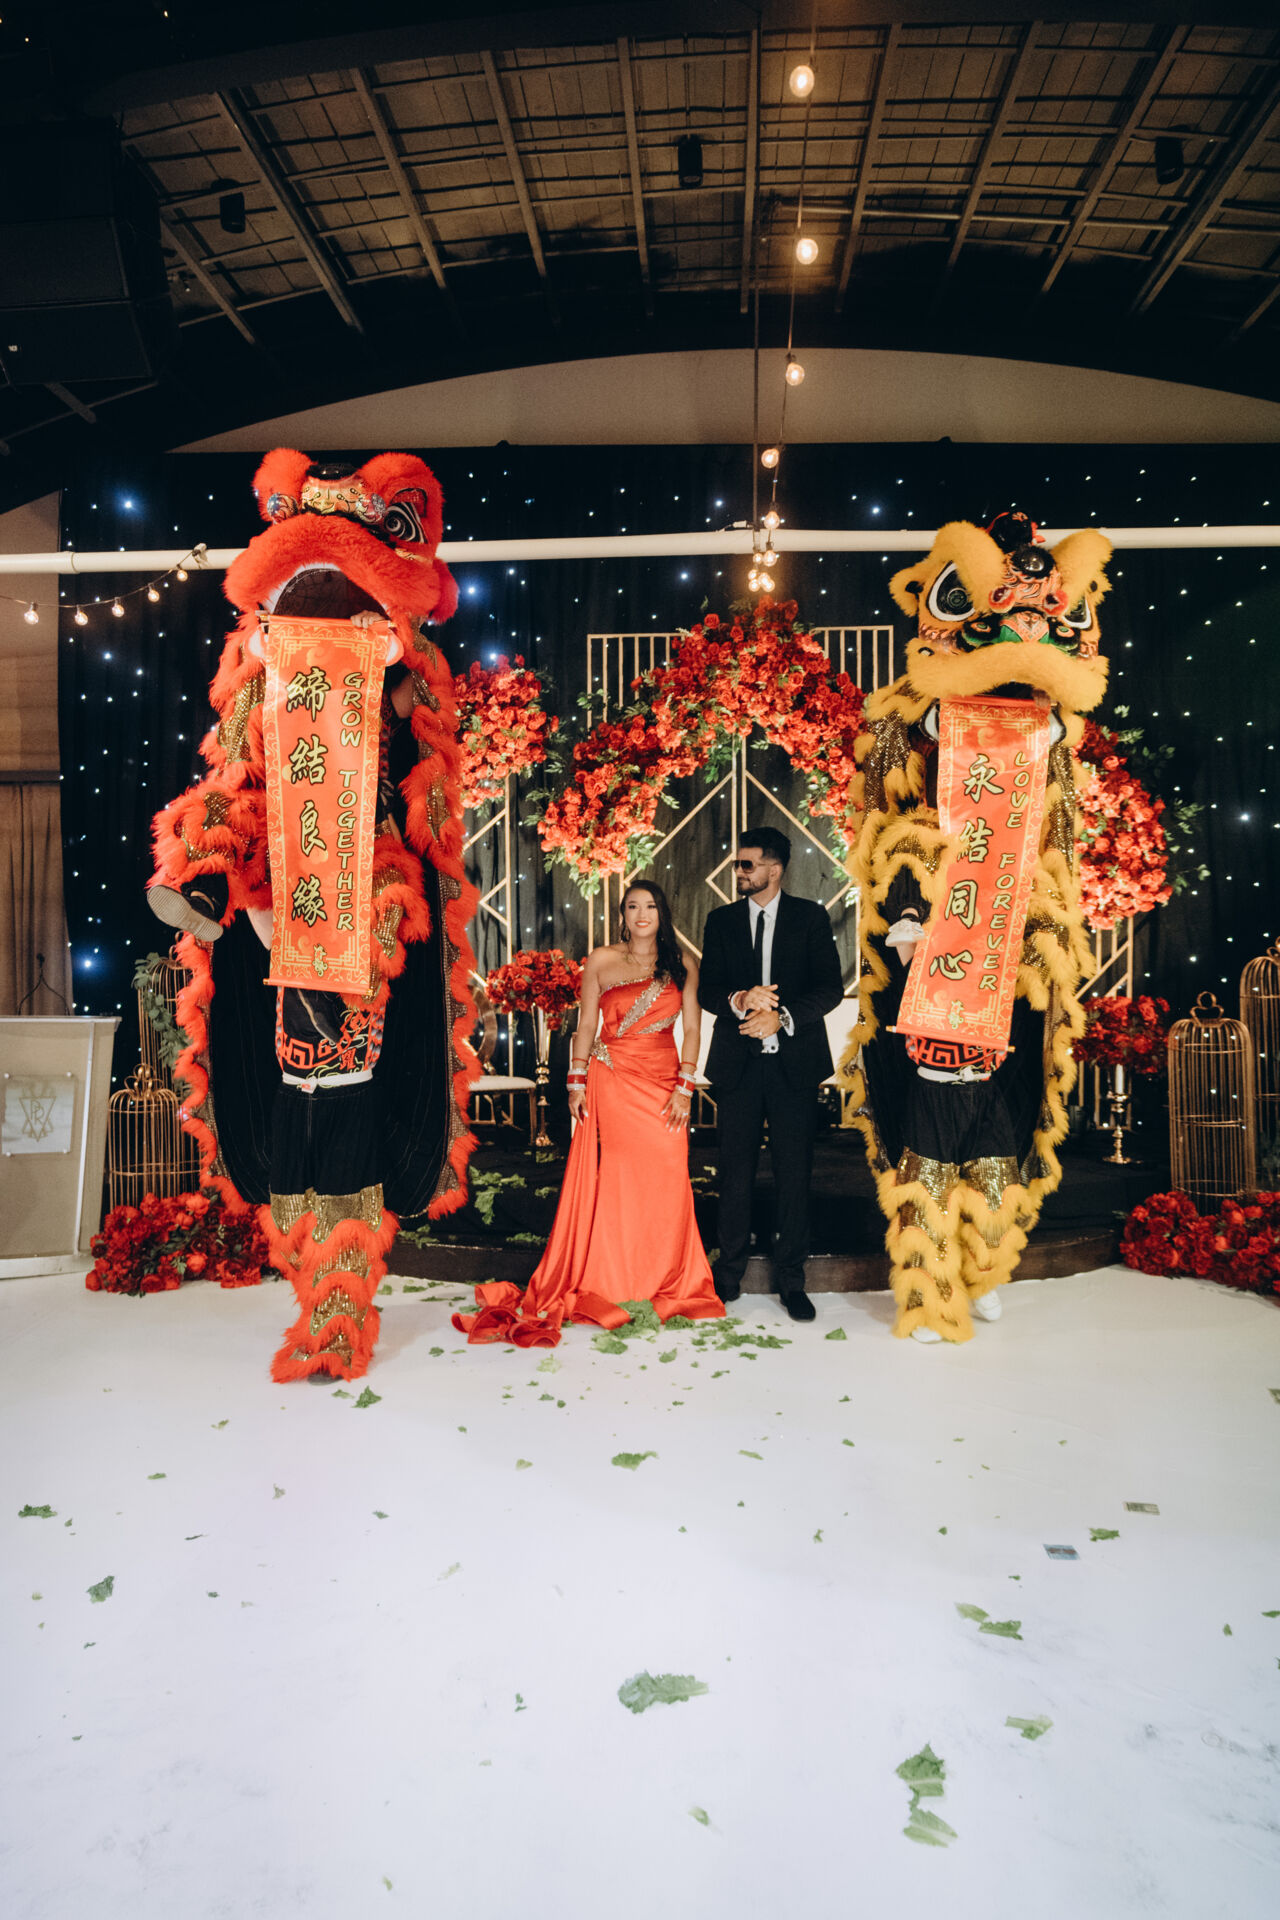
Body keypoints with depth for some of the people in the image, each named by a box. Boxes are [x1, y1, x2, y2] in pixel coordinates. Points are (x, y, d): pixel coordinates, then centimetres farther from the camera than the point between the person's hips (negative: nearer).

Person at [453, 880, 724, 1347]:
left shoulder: (682, 965, 7)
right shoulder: (601, 961, 5)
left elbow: (692, 1028, 5)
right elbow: (586, 1026, 6)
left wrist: (685, 1087, -3)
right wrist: (577, 1083, 1)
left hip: (664, 1084, 2)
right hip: (612, 1081, -1)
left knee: (665, 1181, 1)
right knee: (612, 1180, -1)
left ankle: (666, 1285, 18)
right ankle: (608, 1285, 13)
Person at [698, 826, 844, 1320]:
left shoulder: (810, 917, 4)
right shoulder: (721, 920, 10)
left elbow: (830, 987, -4)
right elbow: (707, 989, 3)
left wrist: (782, 1017, -18)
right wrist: (739, 1001, -18)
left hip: (794, 1062, -1)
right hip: (738, 1062, 2)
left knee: (795, 1174, 3)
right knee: (735, 1172, 6)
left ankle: (790, 1279, 16)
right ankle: (729, 1275, 20)